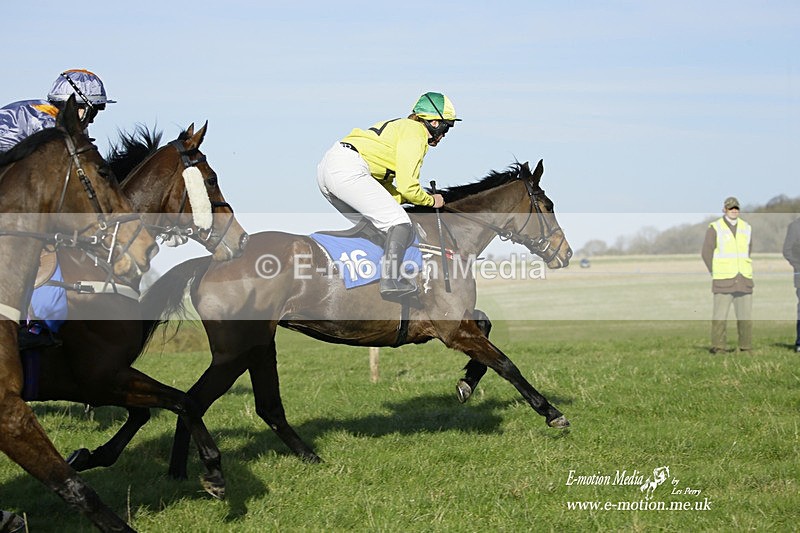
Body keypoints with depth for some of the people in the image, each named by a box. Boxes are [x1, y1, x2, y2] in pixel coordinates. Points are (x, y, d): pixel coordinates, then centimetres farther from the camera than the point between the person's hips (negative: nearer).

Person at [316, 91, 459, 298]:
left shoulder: (401, 127, 30)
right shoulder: (415, 134, 0)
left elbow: (386, 188, 29)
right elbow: (407, 187, -7)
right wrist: (431, 200, 10)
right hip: (349, 170, -10)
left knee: (370, 224, 23)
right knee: (400, 224, -10)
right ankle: (391, 280, -22)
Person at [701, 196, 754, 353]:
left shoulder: (746, 228, 10)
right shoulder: (715, 228, -2)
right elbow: (707, 253, -1)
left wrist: (743, 273, 14)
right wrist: (717, 274, -2)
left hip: (743, 280, 4)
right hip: (723, 281, -4)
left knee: (745, 315, 1)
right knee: (720, 315, -7)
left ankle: (746, 348, 7)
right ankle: (718, 347, -2)